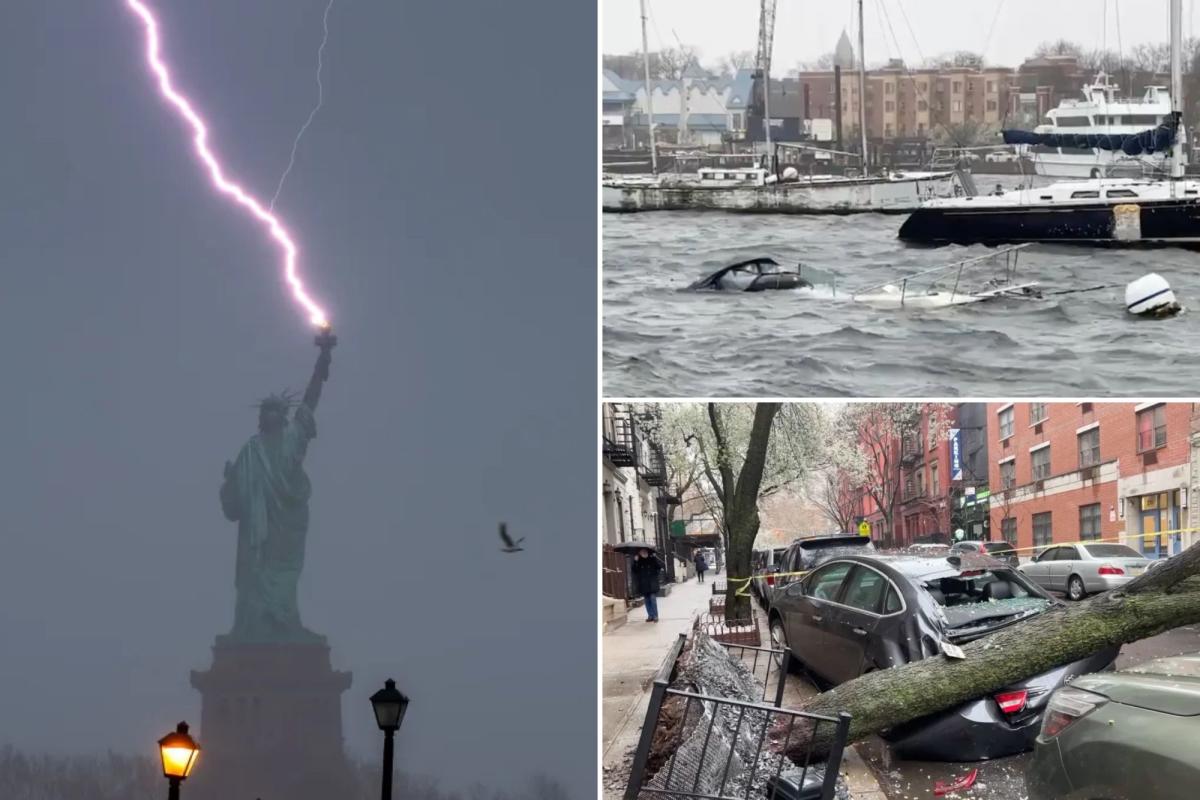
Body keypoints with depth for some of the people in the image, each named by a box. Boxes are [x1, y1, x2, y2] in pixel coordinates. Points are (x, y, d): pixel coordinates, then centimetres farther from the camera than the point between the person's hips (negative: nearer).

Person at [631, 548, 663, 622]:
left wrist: (655, 558, -23)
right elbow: (634, 571, -6)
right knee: (647, 600, 8)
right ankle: (650, 615, 16)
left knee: (653, 599, -8)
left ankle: (655, 616, -2)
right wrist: (635, 562, -19)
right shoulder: (638, 562, 3)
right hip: (643, 585, 3)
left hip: (652, 585, -3)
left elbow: (661, 565, -12)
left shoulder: (652, 560, -2)